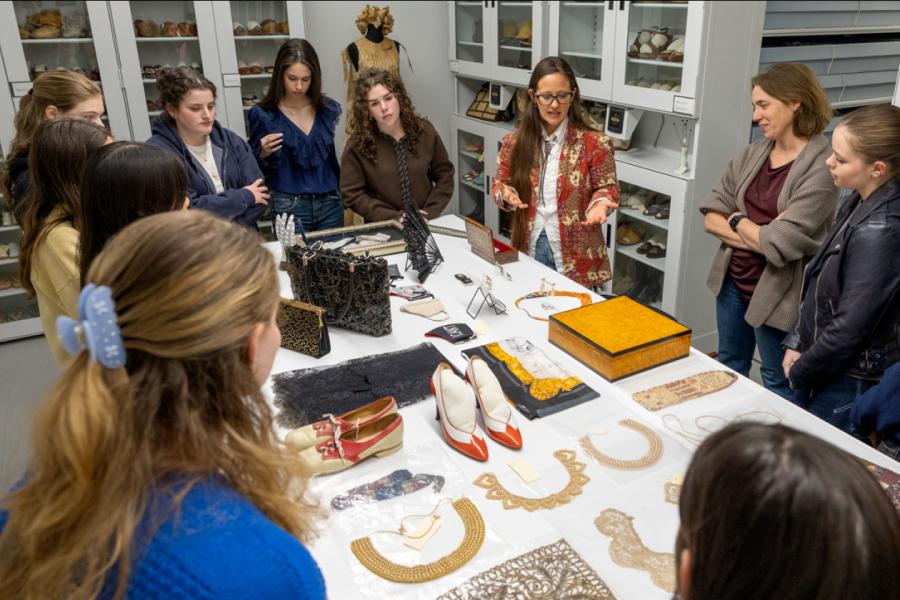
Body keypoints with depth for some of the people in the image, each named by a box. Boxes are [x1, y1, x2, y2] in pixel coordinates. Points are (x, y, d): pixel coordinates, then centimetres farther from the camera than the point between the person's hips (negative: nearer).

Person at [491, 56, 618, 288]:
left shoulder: (594, 143, -8)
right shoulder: (515, 142, -1)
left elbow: (607, 188, 1)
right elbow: (499, 184, 8)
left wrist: (600, 203, -21)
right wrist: (507, 195, -14)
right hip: (527, 250, 2)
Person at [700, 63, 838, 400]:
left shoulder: (822, 168, -19)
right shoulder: (753, 153, 1)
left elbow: (780, 245, -24)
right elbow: (711, 217, -2)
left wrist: (737, 220, -7)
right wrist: (759, 235, -16)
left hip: (776, 295, -6)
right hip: (732, 280, 6)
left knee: (778, 385, 14)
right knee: (728, 369, 24)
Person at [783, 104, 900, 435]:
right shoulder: (860, 203, 0)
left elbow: (850, 328, -23)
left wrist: (799, 372, -8)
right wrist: (796, 343, 6)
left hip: (849, 382, -8)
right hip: (821, 364, 8)